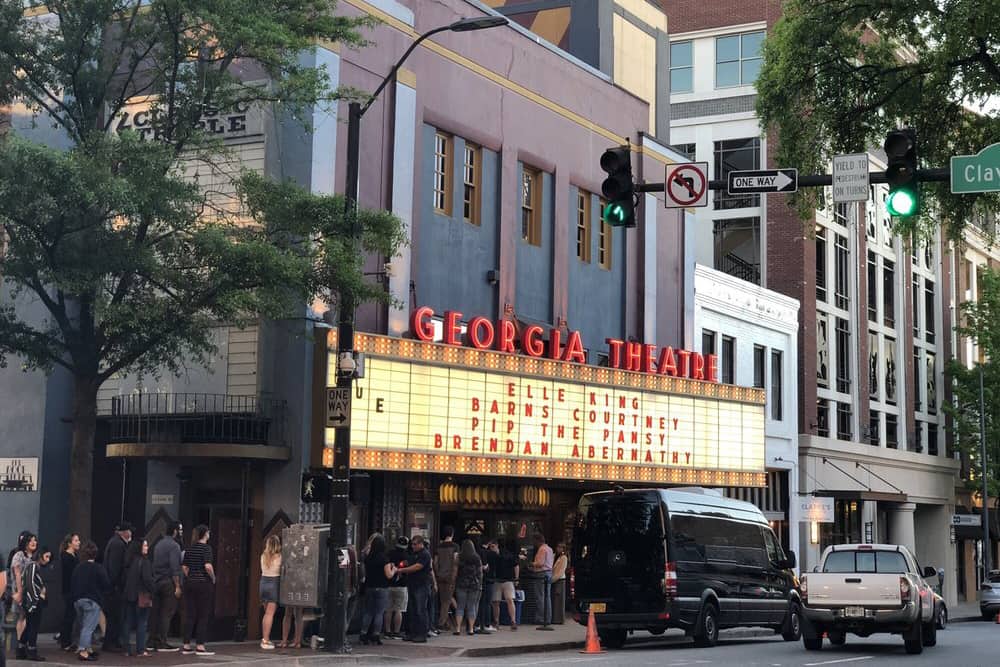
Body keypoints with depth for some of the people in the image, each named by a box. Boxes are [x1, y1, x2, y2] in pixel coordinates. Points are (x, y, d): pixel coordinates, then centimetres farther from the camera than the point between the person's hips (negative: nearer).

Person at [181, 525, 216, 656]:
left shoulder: (189, 548, 8)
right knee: (203, 615, 1)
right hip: (203, 583, -6)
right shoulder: (206, 548, -11)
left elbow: (184, 567, 9)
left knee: (189, 615, 9)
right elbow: (208, 566, -22)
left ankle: (186, 646, 9)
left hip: (189, 583, 6)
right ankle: (200, 646, 0)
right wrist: (213, 578, -7)